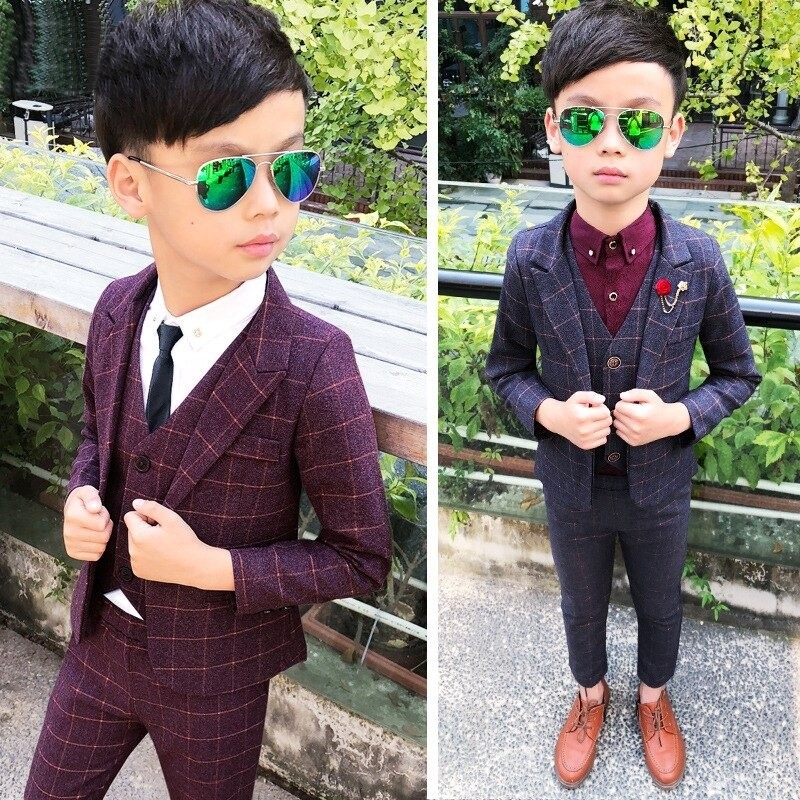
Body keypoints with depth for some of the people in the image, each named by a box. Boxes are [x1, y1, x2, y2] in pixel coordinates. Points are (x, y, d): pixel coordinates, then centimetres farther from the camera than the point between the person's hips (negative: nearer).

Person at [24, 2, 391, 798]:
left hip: (215, 679, -4)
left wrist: (211, 567, -24)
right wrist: (83, 496, -10)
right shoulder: (117, 309, -10)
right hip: (101, 640, 5)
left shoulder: (315, 365, -27)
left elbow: (362, 558, -17)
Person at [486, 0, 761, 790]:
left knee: (660, 603, 26)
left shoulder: (699, 261, -21)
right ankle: (590, 696, 55)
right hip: (571, 485, 0)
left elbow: (738, 372, -6)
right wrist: (549, 411, -23)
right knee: (582, 605, 25)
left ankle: (653, 697, 56)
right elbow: (506, 367, -4)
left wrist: (680, 415, -23)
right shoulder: (530, 259, -20)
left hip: (659, 484, 0)